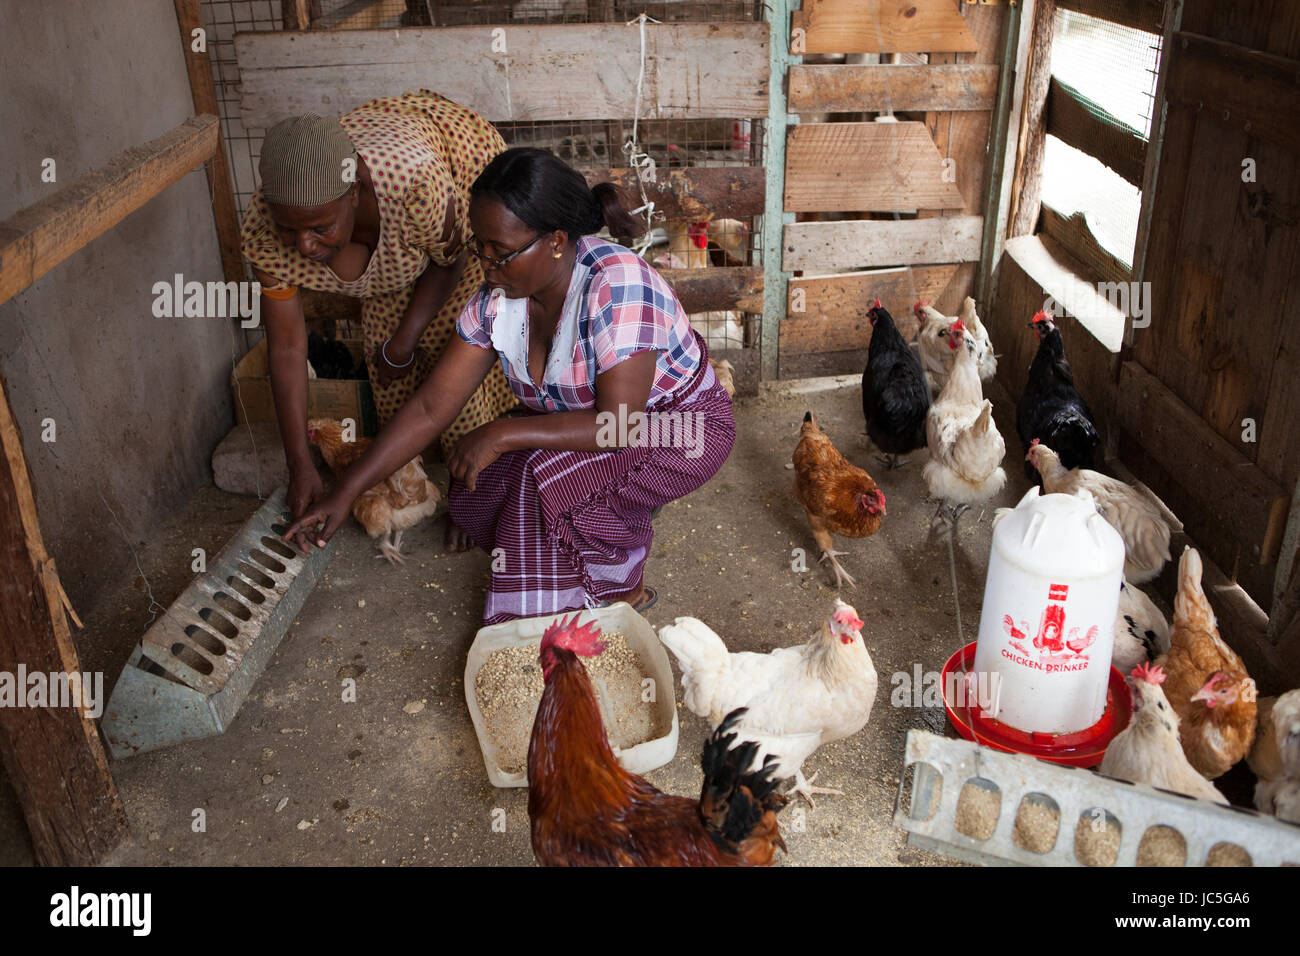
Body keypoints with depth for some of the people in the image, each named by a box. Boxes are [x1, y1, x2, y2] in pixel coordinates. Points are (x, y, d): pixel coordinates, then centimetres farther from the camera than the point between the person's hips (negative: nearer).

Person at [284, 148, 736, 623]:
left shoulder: (617, 285, -32)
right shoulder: (497, 299, -11)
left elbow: (620, 423, -34)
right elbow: (430, 406, -8)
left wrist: (502, 435, -32)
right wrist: (345, 493, -11)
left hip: (683, 425, -6)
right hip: (583, 418, 7)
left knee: (551, 480, -30)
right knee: (477, 501, -12)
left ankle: (622, 589, -4)